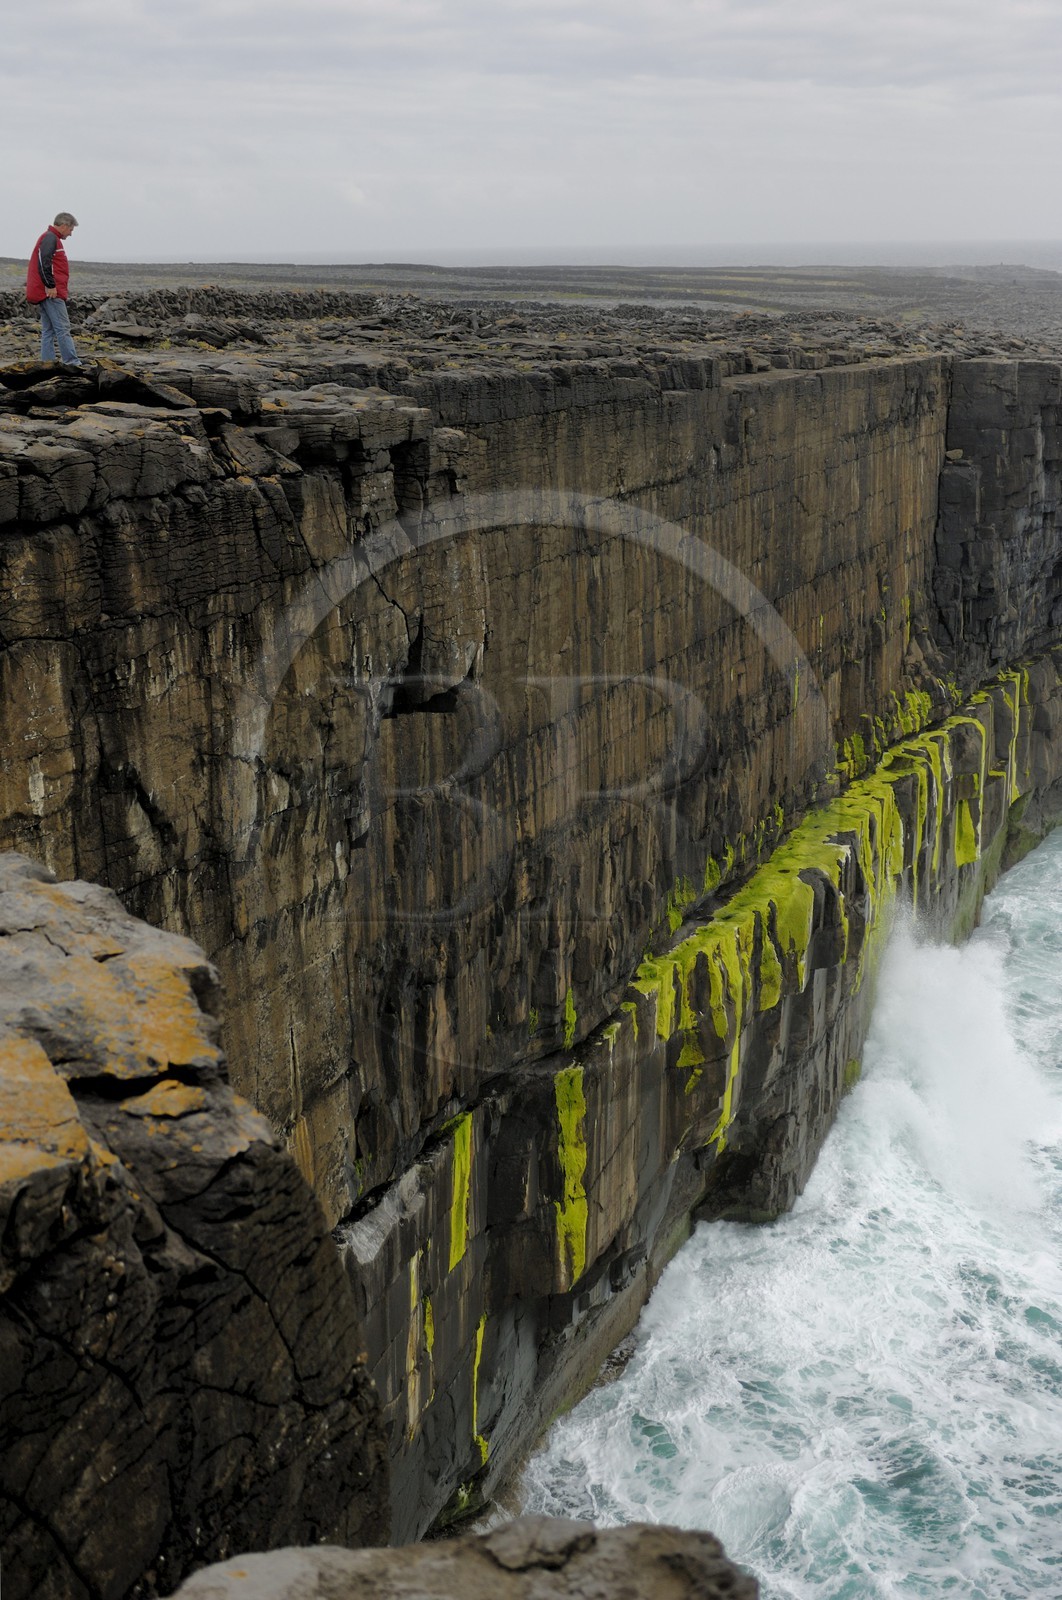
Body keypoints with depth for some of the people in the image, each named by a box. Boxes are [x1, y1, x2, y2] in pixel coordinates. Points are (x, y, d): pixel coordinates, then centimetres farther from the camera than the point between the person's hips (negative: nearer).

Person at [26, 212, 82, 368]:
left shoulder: (51, 238, 22)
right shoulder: (50, 238, -10)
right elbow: (44, 263, -21)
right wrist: (50, 286, -21)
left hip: (48, 292, 11)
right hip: (51, 293, -11)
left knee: (48, 330, 10)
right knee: (62, 328, -12)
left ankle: (47, 361, 11)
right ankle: (72, 362, -15)